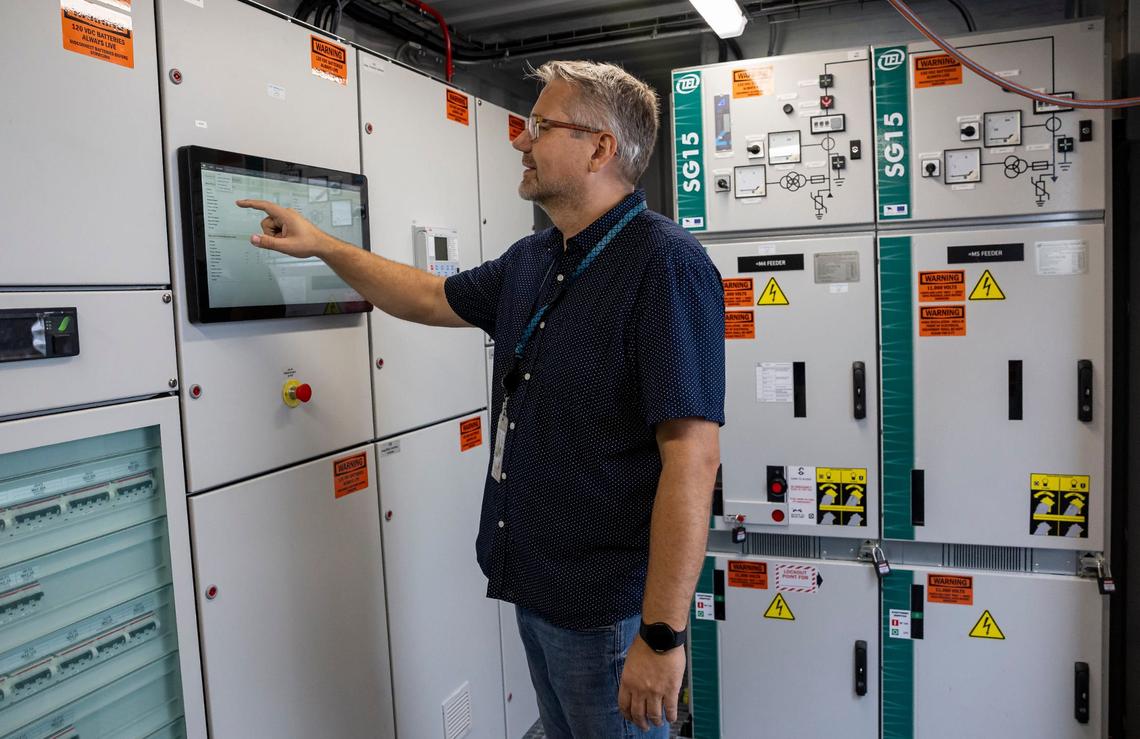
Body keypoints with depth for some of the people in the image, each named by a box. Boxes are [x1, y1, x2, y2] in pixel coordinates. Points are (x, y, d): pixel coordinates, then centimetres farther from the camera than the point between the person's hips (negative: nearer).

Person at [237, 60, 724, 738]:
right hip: (532, 585, 8)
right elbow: (431, 299, 23)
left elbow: (692, 454, -26)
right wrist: (321, 245, 20)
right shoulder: (529, 262, 7)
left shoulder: (665, 263, -21)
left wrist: (662, 634, -26)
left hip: (608, 606, -8)